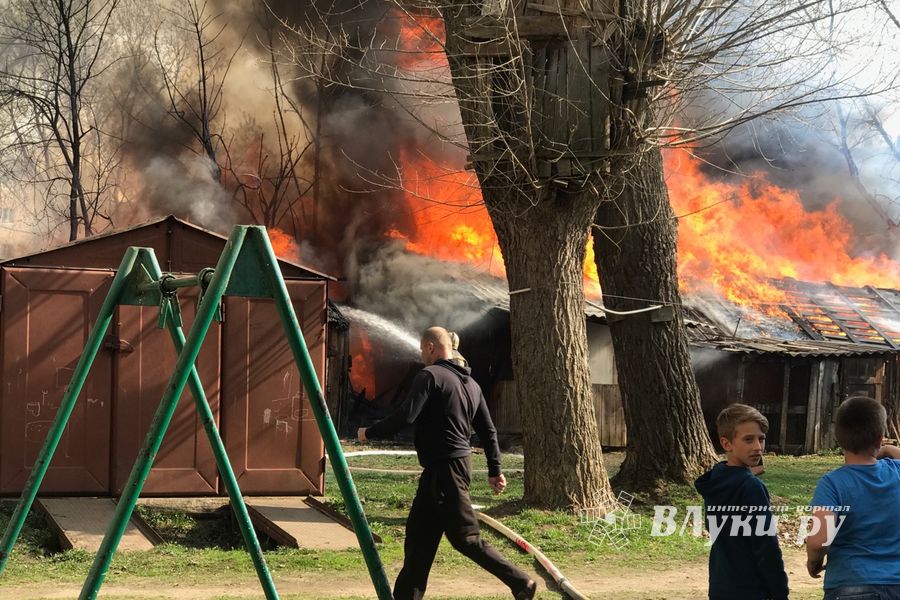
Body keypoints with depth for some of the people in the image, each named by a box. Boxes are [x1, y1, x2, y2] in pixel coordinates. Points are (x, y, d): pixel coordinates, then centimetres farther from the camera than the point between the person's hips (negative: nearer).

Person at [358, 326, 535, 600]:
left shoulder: (430, 376, -11)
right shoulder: (470, 383, 15)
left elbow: (405, 416, -20)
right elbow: (488, 430, 15)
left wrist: (369, 433, -7)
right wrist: (495, 469, 20)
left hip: (444, 467, -9)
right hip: (459, 463, 9)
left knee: (466, 537, -6)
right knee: (419, 531, 12)